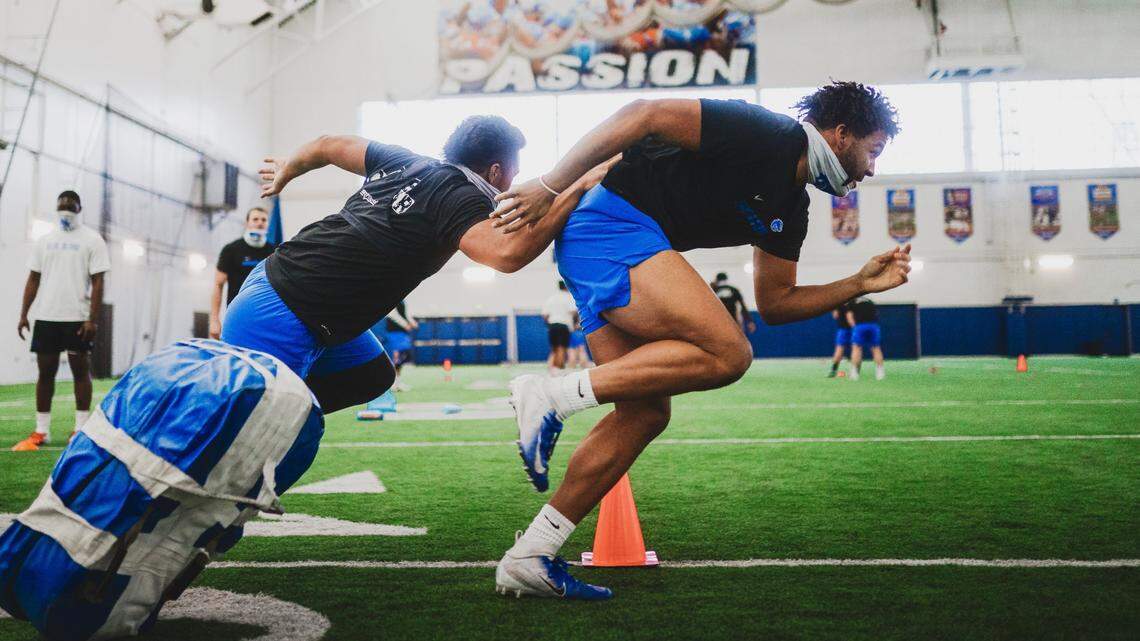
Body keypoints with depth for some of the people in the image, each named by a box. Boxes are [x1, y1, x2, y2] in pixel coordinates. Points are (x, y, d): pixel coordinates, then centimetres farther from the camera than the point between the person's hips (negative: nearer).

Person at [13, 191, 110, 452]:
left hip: (78, 318, -4)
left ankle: (81, 430, 6)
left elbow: (97, 283, -5)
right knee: (45, 372, 6)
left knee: (80, 372, 2)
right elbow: (33, 279, 13)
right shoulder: (45, 240, 13)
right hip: (45, 316, 4)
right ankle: (41, 431, 12)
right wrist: (23, 314, 5)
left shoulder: (92, 239, 0)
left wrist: (93, 319, -12)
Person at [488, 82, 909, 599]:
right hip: (610, 222, -10)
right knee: (727, 353, -18)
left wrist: (860, 284, 15)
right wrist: (549, 187, -16)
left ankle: (527, 560, 7)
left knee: (645, 413, 5)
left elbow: (774, 304, 24)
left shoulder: (789, 210, 19)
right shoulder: (766, 134, -8)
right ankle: (551, 395, -19)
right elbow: (644, 114, -13)